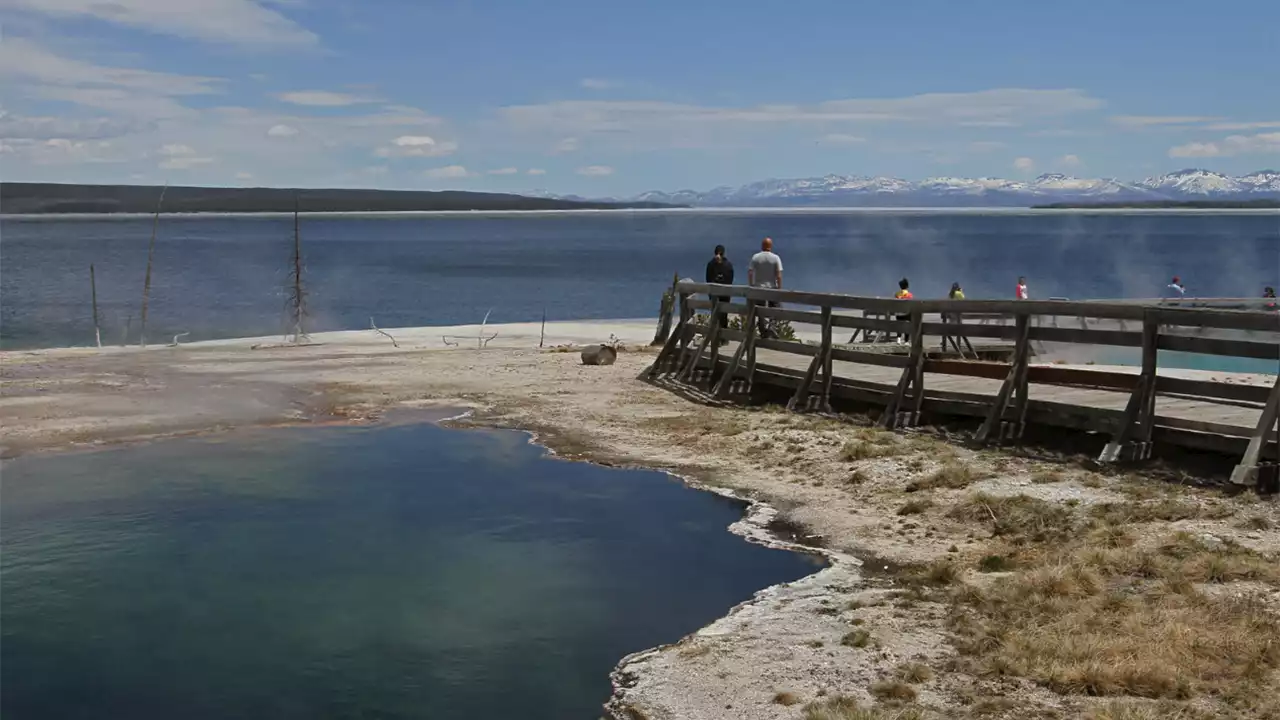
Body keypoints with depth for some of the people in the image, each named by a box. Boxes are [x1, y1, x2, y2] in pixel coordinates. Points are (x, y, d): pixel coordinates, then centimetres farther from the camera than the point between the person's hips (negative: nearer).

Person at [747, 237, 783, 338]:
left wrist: (750, 286, 6)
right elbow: (779, 275, -11)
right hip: (772, 288, -1)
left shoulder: (755, 257, -3)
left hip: (758, 288, 1)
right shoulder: (775, 258, -6)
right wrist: (780, 288, -4)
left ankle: (764, 333, 6)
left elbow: (749, 273, -4)